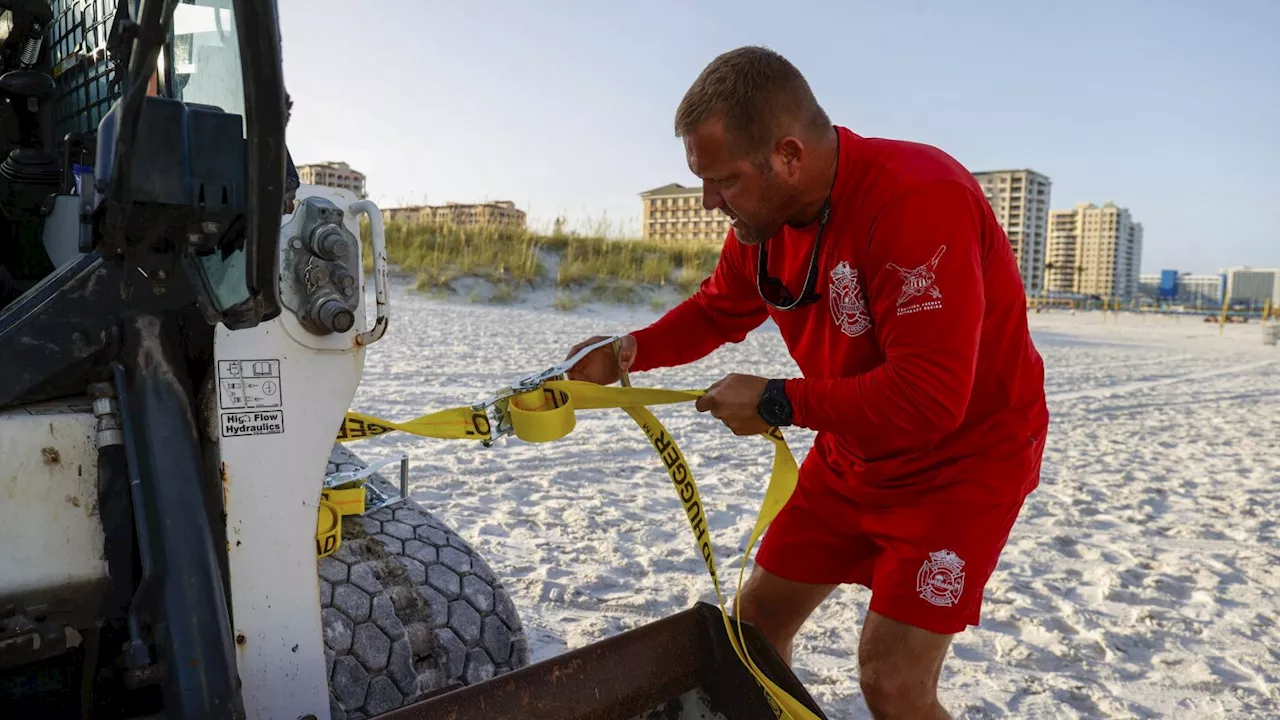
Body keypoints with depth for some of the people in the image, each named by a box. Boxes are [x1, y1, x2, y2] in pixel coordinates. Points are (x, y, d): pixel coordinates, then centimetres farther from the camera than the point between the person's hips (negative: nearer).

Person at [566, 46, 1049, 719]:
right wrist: (625, 354, -8)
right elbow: (717, 310, 10)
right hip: (852, 458, 7)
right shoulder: (761, 215, -7)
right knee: (759, 616, 11)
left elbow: (928, 398, -33)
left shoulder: (917, 201, -31)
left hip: (962, 460, -7)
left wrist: (776, 402, -25)